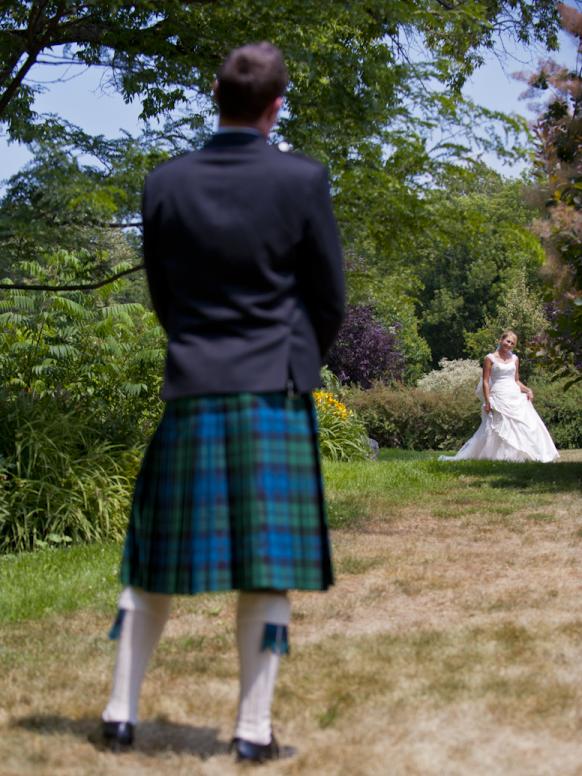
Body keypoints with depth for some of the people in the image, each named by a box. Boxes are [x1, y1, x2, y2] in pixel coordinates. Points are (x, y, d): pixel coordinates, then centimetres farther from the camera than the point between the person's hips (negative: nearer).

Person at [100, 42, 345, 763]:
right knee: (268, 567, 4)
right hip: (274, 393, -3)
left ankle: (120, 711, 18)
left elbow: (160, 295, 10)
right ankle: (253, 729, 7)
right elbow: (329, 300, 1)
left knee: (156, 558, 13)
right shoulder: (303, 181, -7)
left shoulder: (164, 184, 1)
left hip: (188, 391, 3)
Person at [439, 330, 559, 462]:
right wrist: (487, 401, -12)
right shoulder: (490, 358, -2)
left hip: (516, 397, 5)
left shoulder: (514, 359, 13)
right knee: (495, 429, -6)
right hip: (499, 398, -5)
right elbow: (485, 381, -5)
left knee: (527, 425, -3)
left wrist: (527, 390, 1)